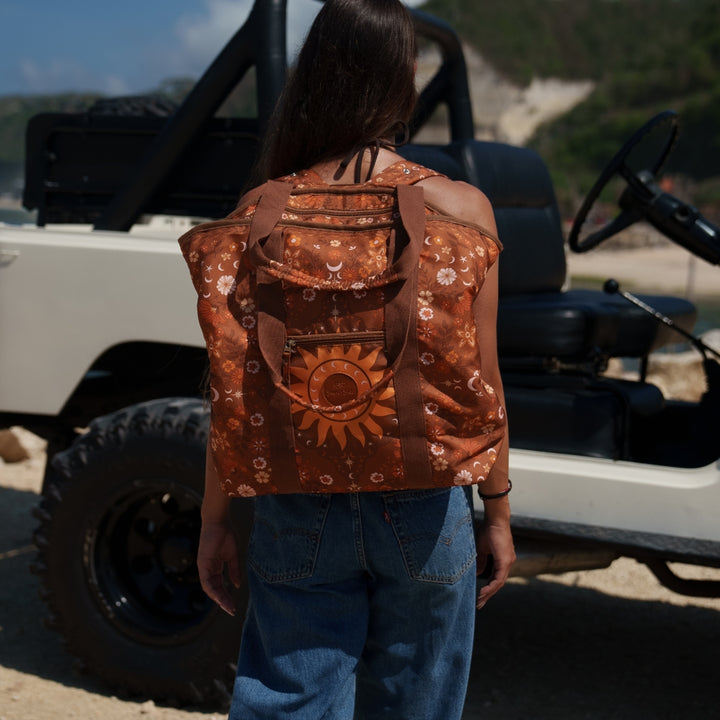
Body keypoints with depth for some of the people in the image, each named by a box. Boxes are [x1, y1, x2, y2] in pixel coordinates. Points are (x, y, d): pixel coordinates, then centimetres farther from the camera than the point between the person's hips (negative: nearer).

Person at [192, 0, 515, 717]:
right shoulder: (461, 208, -8)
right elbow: (480, 380, -3)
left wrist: (214, 521, 8)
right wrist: (498, 512, 9)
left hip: (300, 509, 0)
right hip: (422, 505, 0)